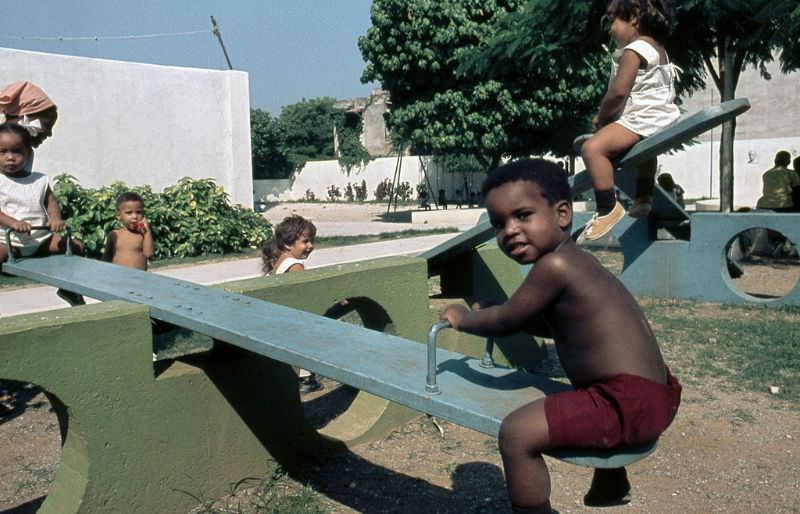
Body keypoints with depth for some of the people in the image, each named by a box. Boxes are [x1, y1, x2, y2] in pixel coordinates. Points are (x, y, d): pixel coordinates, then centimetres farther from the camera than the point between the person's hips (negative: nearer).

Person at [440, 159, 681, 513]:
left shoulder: (554, 265, -19)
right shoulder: (575, 259, 11)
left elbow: (505, 323, -10)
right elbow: (556, 325, 26)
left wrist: (463, 318, 8)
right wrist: (495, 313, 21)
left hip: (628, 405, -11)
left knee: (517, 432, -17)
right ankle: (611, 485, 59)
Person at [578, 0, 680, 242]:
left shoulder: (633, 51, -15)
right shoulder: (659, 50, 18)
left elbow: (618, 91, -25)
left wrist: (601, 117, -7)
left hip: (640, 120, -12)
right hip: (661, 117, 12)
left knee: (592, 147, -27)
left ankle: (607, 209, -30)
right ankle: (644, 198, 59)